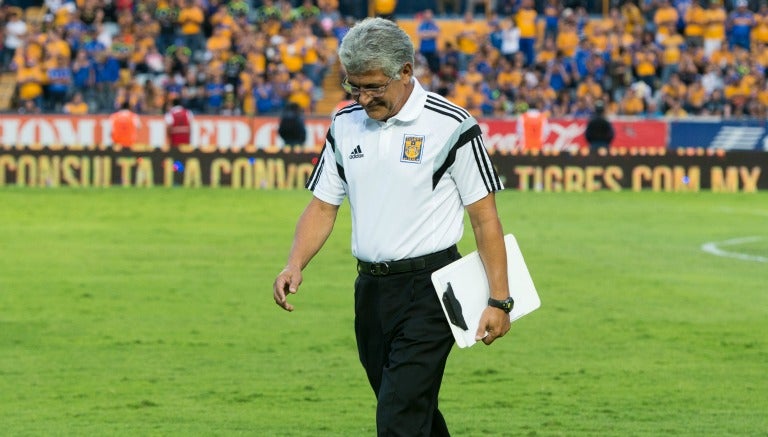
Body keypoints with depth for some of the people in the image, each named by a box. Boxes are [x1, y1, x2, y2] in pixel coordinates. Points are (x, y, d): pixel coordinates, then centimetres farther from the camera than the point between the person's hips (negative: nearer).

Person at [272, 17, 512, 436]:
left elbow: (484, 217, -6)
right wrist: (295, 265, -3)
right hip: (370, 288, 6)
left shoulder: (451, 126, -9)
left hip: (428, 290, -6)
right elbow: (323, 206, 14)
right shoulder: (345, 124, 8)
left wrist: (499, 300, -9)